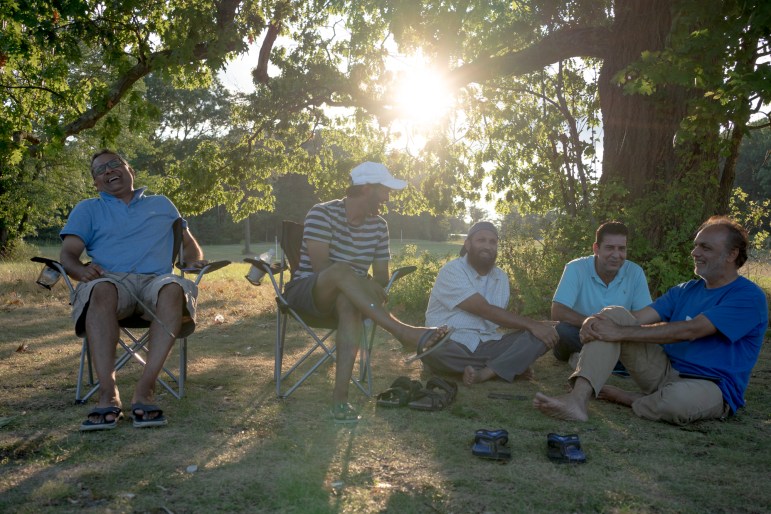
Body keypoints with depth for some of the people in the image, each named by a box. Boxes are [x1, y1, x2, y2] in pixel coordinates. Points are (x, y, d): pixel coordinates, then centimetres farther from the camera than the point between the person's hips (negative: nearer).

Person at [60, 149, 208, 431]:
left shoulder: (161, 204, 30)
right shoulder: (88, 210, 26)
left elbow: (189, 242, 30)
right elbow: (68, 253, 13)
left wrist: (194, 261, 5)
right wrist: (80, 269, -12)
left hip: (155, 280, 1)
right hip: (110, 279, 0)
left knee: (174, 288, -38)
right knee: (101, 291, -40)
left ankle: (145, 390, -42)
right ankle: (108, 394, -43)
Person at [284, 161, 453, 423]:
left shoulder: (379, 226, 7)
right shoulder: (323, 213, -10)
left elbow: (381, 277, 6)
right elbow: (320, 266, -19)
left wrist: (369, 290, -17)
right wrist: (364, 284, -23)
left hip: (346, 296, 4)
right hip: (305, 291, -4)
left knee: (349, 302, -38)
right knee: (341, 270, -39)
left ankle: (340, 396, -47)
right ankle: (404, 332, -46)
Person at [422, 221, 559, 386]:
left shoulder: (501, 277, 12)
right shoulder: (451, 271, -11)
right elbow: (485, 311, -19)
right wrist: (532, 325, -19)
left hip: (487, 346, 5)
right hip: (452, 347, -5)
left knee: (540, 335, -12)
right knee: (431, 346, -40)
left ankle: (484, 373, -29)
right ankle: (511, 365, -21)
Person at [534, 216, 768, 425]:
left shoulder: (748, 296, -9)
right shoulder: (684, 291, 14)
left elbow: (689, 331, -22)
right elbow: (638, 318, 1)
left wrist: (621, 333, -26)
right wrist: (597, 321, -21)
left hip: (710, 385, -6)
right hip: (665, 371, 6)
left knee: (678, 400, -43)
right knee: (615, 315, -11)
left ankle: (628, 398, -6)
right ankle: (578, 399, -30)